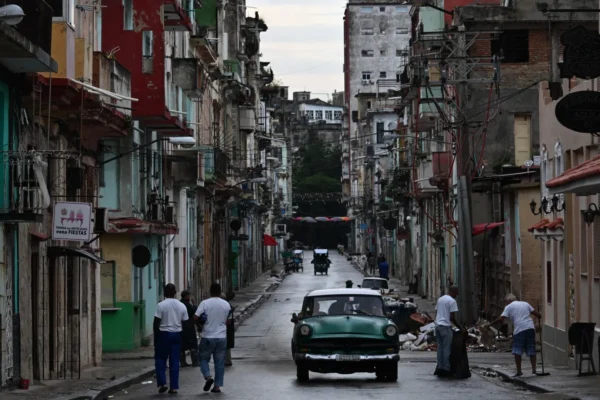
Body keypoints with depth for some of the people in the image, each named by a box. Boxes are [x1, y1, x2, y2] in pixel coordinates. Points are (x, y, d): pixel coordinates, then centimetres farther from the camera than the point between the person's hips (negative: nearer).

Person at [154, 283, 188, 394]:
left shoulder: (161, 305, -10)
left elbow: (156, 323, -10)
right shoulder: (182, 306, 3)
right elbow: (184, 323, 7)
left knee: (160, 360, 9)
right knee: (175, 362, 6)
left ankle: (162, 383, -3)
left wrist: (156, 336, 1)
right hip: (177, 335, 3)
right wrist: (182, 337, 17)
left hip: (163, 334, -3)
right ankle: (174, 387, 5)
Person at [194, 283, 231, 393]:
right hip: (221, 337, 2)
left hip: (208, 337, -2)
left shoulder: (205, 303, -9)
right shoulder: (226, 305, 1)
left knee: (203, 358, 12)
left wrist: (201, 322, 4)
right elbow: (227, 321, 7)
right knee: (219, 362, 8)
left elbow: (195, 317, -15)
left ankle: (208, 376, -10)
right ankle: (217, 386, 6)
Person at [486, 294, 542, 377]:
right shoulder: (525, 304, 18)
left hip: (519, 330, -5)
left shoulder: (509, 307, 6)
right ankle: (534, 370, 8)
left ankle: (519, 371, -1)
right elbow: (537, 314, 13)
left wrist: (490, 325, 5)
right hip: (530, 328, 5)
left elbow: (501, 319, -3)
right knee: (531, 350, 11)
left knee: (517, 351, 2)